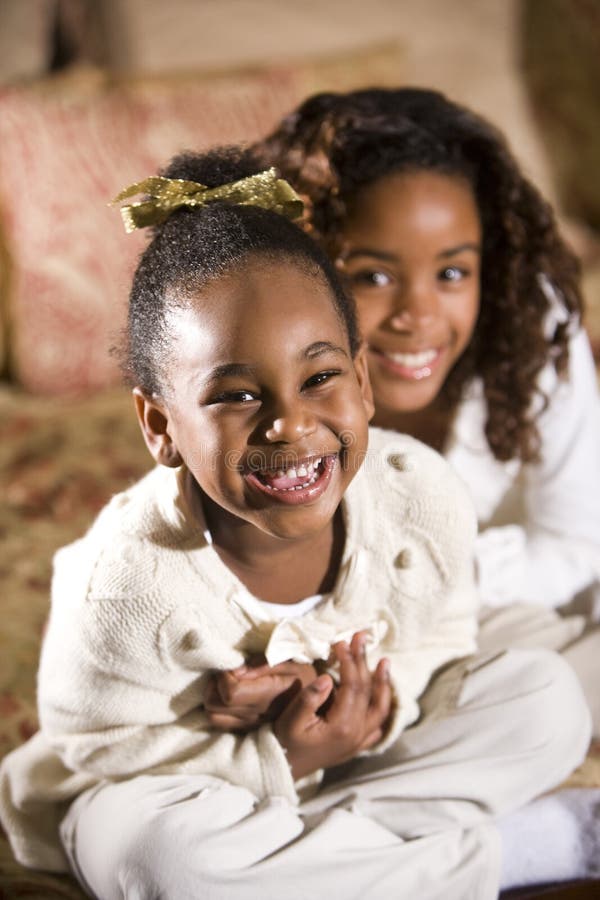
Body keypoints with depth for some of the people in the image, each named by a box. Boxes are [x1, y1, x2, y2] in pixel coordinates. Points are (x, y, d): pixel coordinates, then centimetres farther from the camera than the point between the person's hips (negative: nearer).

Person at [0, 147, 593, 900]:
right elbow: (98, 768, -21)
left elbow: (442, 649, -5)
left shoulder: (422, 493, -20)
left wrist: (380, 701, -28)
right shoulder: (125, 585, -29)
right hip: (204, 786, -3)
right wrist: (278, 761, -31)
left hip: (352, 752, 4)